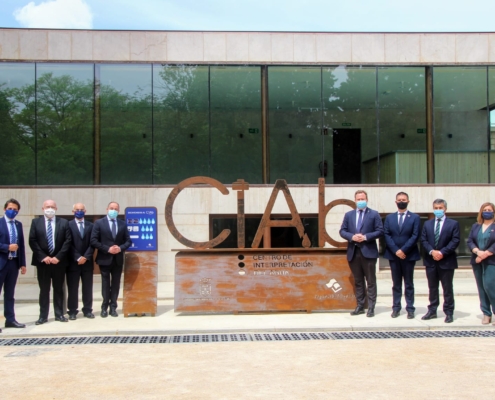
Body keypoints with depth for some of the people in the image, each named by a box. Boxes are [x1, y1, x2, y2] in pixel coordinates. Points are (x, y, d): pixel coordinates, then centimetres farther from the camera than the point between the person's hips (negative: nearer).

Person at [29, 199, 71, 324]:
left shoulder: (64, 223, 4)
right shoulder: (36, 222, 4)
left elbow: (67, 241, -2)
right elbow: (32, 241, -2)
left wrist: (58, 257, -11)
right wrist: (43, 257, -11)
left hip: (59, 261, 1)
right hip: (42, 261, 0)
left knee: (59, 289, 7)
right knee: (44, 289, 4)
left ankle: (59, 314, 14)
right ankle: (43, 316, 9)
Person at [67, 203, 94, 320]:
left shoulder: (90, 225, 9)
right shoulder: (68, 225, 1)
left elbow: (92, 243, 3)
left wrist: (86, 257, -9)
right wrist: (77, 257, -13)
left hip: (87, 261, 2)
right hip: (73, 262, -2)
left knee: (87, 287, 6)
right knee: (72, 288, 1)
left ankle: (87, 310, 13)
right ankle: (72, 311, 7)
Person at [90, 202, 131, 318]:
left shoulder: (123, 224, 6)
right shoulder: (99, 223, -2)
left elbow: (128, 241, 6)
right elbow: (94, 241, -8)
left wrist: (120, 248, -13)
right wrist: (107, 249, -16)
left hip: (118, 259, 3)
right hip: (105, 258, -2)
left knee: (116, 283, 6)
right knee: (106, 283, 5)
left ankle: (113, 307, 12)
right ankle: (104, 307, 13)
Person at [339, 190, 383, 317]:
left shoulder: (374, 214, 2)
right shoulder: (349, 215, 12)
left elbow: (380, 231, -4)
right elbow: (342, 231, 8)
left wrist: (366, 237, -16)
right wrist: (352, 237, -11)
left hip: (368, 252, -3)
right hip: (353, 252, 4)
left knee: (371, 281, 1)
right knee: (358, 281, 10)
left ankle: (371, 307, 4)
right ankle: (360, 306, 16)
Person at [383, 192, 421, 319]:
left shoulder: (415, 217, 2)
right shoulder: (389, 218, 9)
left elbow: (415, 236, -7)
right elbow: (386, 235, 0)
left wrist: (403, 250, -15)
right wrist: (396, 251, -12)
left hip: (409, 255, -2)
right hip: (393, 255, 2)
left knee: (409, 284, 4)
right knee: (396, 284, 7)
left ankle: (410, 309, 8)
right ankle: (396, 308, 11)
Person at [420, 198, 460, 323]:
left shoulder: (453, 224, 0)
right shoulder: (427, 224, 11)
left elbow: (455, 241, -8)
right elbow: (423, 240, 4)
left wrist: (442, 252, -17)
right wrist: (432, 251, -13)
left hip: (446, 261, -3)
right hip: (431, 261, 3)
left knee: (447, 288, 3)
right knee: (432, 288, 10)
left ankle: (449, 313, 9)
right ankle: (432, 311, 18)